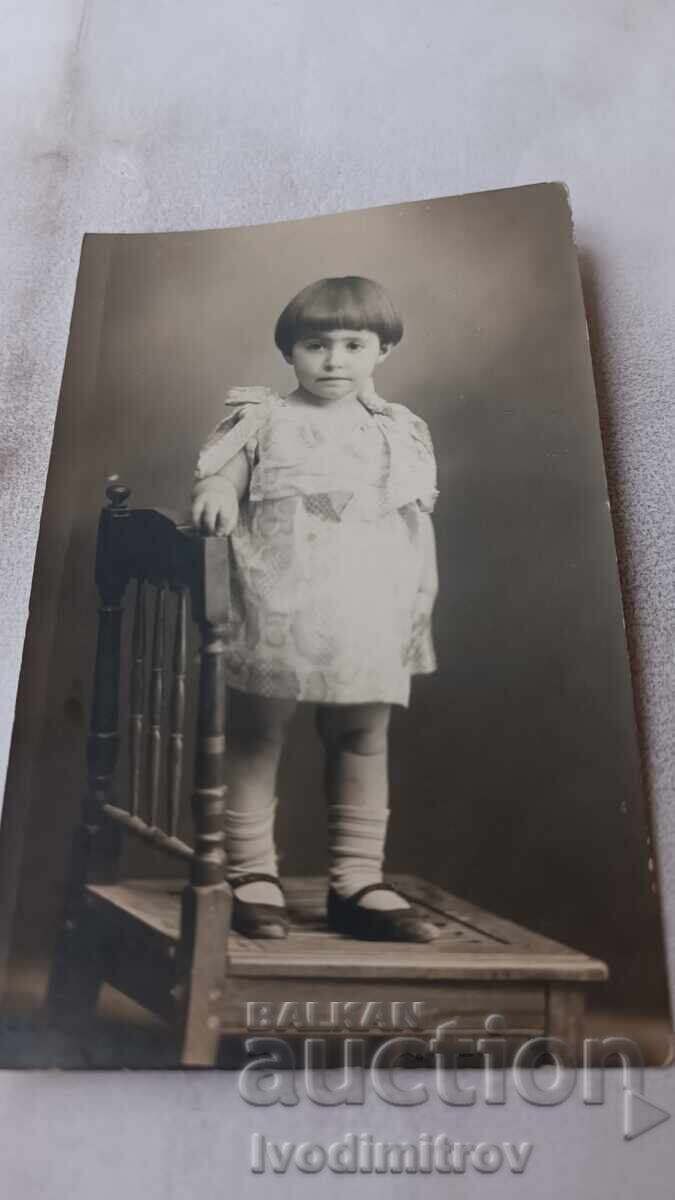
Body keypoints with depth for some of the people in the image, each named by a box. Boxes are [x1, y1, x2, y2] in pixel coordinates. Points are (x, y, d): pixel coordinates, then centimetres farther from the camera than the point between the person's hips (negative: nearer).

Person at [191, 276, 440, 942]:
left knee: (364, 745, 6)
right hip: (275, 611, -2)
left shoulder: (402, 432, 15)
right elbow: (218, 478, 0)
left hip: (368, 619, 3)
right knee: (255, 738, 2)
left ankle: (357, 881, 16)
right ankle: (252, 875, 14)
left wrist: (420, 610, 13)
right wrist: (215, 496, -24)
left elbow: (419, 528, 16)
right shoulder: (261, 419, 6)